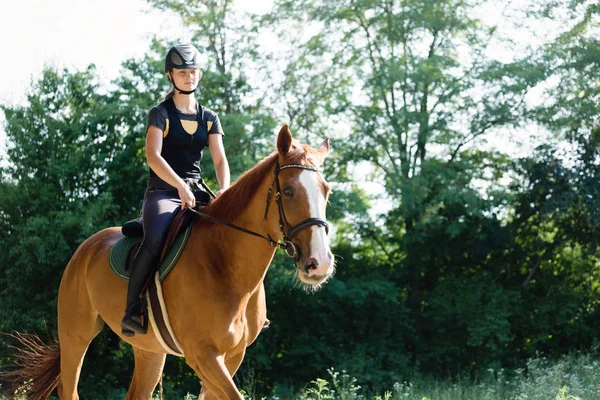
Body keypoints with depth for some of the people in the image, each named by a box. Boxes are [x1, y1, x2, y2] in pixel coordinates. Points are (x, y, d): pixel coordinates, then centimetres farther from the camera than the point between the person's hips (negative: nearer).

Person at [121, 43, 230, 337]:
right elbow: (153, 156, -14)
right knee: (155, 238, -35)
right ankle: (132, 311, -32)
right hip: (163, 192, -5)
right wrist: (180, 186, -28)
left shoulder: (209, 119, 14)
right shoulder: (161, 114, 0)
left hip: (197, 193, 5)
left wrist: (225, 191, -17)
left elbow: (220, 160, 4)